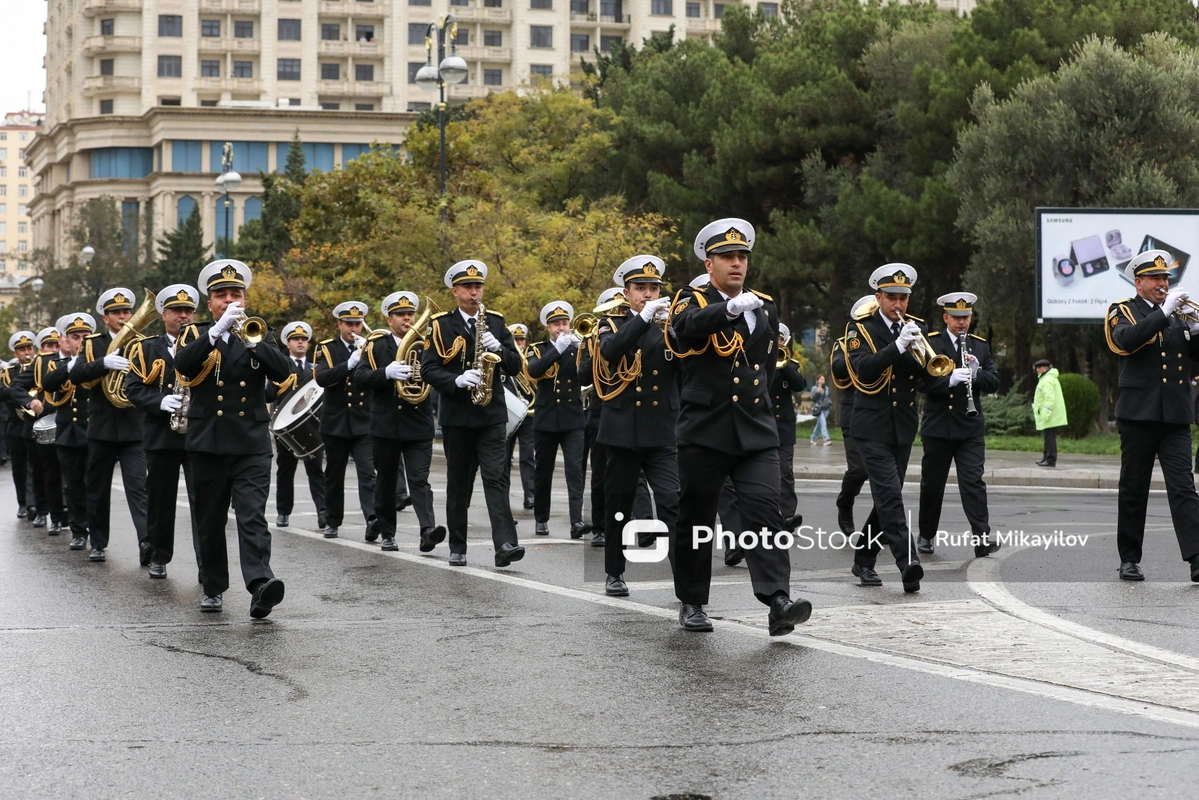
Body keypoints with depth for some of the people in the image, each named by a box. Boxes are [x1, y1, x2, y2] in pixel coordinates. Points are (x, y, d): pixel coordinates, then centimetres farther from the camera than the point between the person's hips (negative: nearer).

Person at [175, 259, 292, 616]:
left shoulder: (257, 334, 11)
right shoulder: (195, 335, 8)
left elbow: (282, 371, -7)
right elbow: (183, 364, -15)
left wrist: (251, 342, -21)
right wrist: (218, 330, -23)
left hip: (252, 443, -1)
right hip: (208, 442, 1)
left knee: (253, 516, -14)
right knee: (210, 520, 9)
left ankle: (259, 584, -28)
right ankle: (214, 587, 21)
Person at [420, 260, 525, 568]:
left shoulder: (496, 323, 9)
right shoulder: (441, 325, 2)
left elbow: (515, 366, 7)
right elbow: (428, 369, -4)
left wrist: (499, 349, -12)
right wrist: (457, 380, -20)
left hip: (491, 414, 1)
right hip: (456, 415, -1)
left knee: (497, 477, -12)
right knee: (458, 484, 7)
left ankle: (505, 543, -21)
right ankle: (457, 548, 15)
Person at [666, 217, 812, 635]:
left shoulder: (765, 307, 14)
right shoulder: (692, 301, -1)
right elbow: (690, 324, -27)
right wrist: (732, 307, -44)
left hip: (756, 433, 3)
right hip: (704, 432, -3)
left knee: (765, 510, -13)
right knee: (695, 519, 6)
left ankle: (778, 602, -22)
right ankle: (692, 603, 21)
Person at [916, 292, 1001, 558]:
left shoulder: (980, 346, 9)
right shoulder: (930, 343, -1)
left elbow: (994, 382, 5)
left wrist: (977, 373, -16)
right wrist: (950, 379, -29)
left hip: (970, 428, 1)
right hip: (938, 426, -1)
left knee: (973, 482, -8)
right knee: (932, 484, 9)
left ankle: (981, 538, -13)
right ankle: (926, 535, 24)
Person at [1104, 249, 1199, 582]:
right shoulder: (1123, 312, 3)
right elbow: (1126, 341, -19)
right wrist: (1164, 312, -21)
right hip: (1139, 414, -2)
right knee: (1133, 491, 5)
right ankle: (1129, 560, 14)